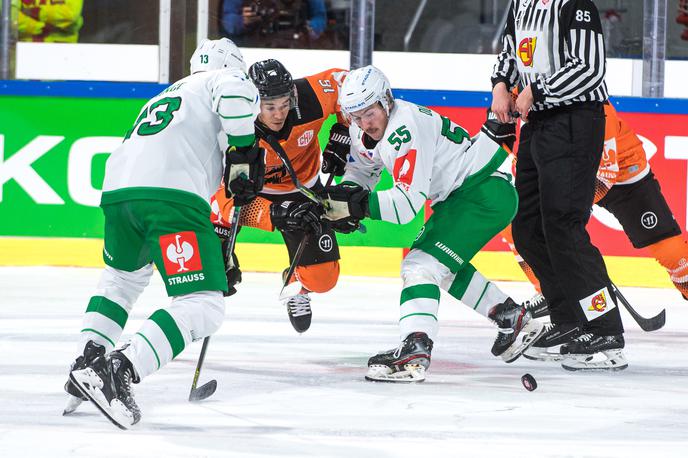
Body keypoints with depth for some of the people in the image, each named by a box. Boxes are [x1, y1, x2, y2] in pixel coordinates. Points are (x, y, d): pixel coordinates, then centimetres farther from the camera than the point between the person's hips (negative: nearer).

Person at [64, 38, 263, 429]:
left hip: (118, 190, 8)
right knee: (204, 308, -9)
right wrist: (244, 153, -1)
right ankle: (120, 370, -25)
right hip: (172, 194, -8)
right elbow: (236, 93, -12)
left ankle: (89, 360, 22)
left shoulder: (163, 98, 38)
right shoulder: (220, 79, 15)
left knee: (122, 277, 35)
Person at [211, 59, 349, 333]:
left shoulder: (312, 98, -31)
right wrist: (276, 215, -55)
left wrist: (341, 136, -14)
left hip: (301, 188, 2)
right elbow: (230, 199, -41)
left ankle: (297, 286, 36)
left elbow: (346, 81, -10)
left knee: (322, 278, -1)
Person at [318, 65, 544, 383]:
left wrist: (358, 204, -32)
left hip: (486, 195, -11)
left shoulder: (407, 127, -28)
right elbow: (361, 170, 18)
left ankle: (414, 353, -34)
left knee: (421, 264, -20)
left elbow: (409, 202, -31)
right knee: (444, 266, 26)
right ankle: (512, 318, 35)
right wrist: (345, 194, -3)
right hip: (457, 195, 11)